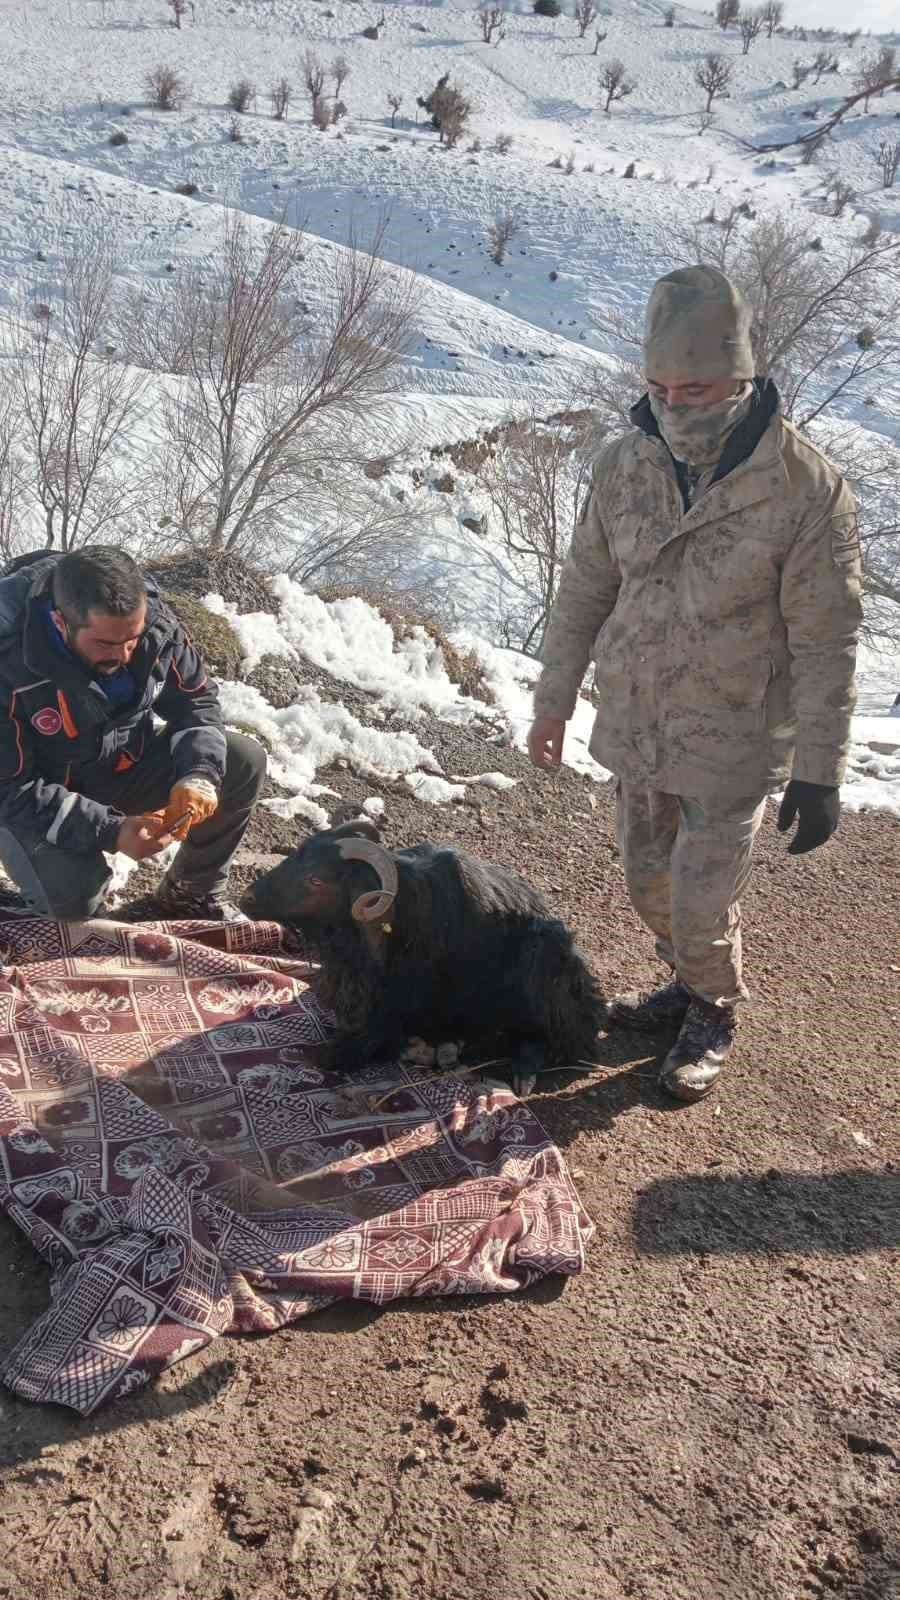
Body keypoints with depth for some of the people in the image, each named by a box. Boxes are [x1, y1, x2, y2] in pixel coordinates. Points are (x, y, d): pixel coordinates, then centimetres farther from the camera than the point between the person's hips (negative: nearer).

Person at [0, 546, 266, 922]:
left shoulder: (152, 619, -19)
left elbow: (195, 698, -3)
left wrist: (199, 773, -23)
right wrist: (108, 831, -36)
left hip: (127, 762, 5)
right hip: (36, 795, -5)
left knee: (245, 763, -11)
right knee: (71, 898, -30)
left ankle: (193, 892, 9)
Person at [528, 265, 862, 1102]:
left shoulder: (807, 487, -19)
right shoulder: (624, 463, -6)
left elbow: (826, 642, -14)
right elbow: (583, 591, 5)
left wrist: (818, 772, -14)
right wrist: (553, 702, 10)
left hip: (732, 746, -4)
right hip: (635, 725, 5)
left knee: (701, 901, 2)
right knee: (648, 882, 18)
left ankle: (713, 1015, 33)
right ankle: (690, 985, 45)